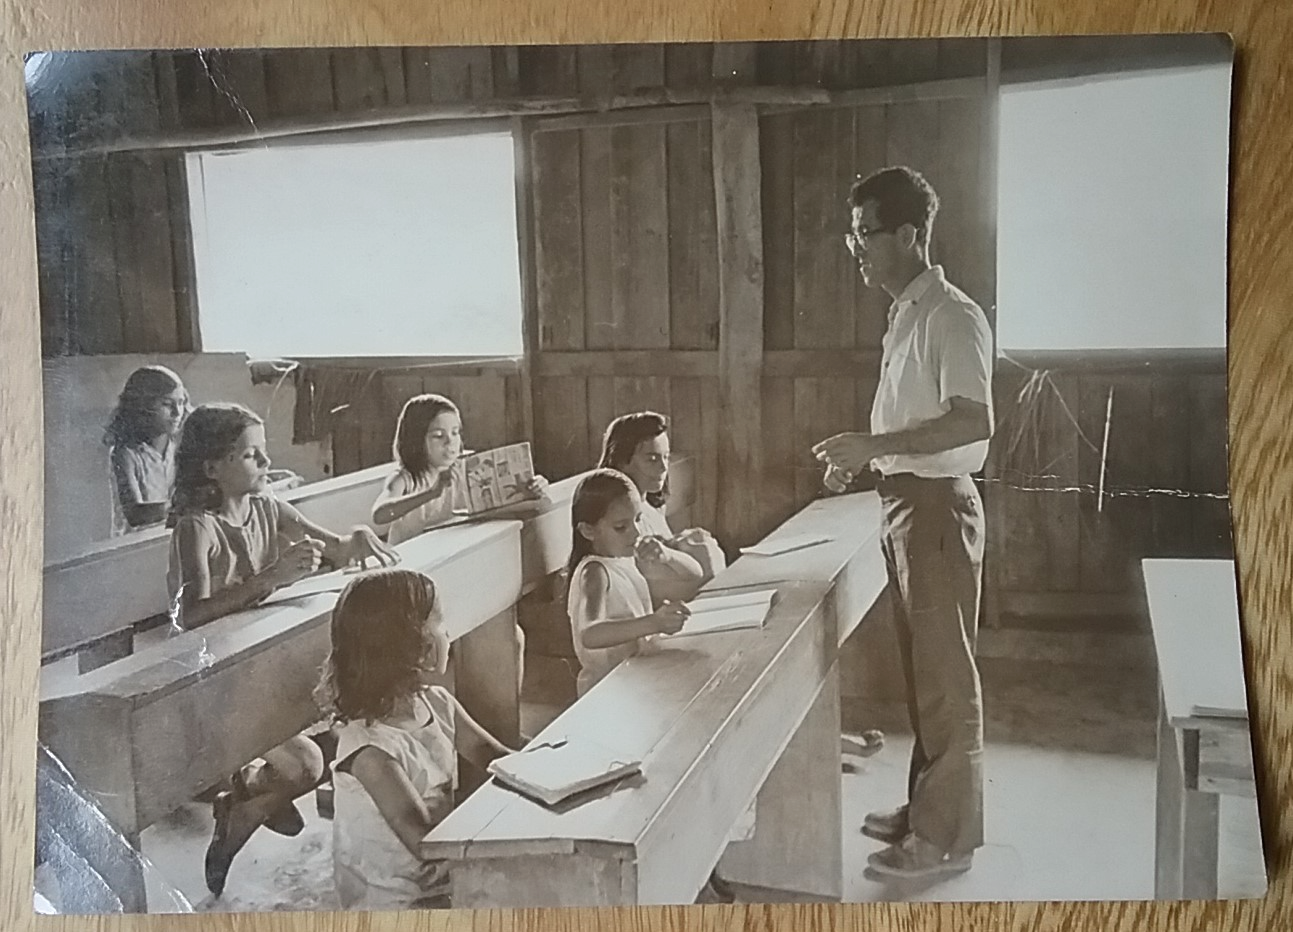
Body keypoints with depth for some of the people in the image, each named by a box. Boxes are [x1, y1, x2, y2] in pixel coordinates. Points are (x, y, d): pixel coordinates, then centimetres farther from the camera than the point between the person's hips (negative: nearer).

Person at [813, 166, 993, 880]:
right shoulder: (906, 315, 13)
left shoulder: (952, 317, -16)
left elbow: (974, 421, -25)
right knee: (920, 668, 17)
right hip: (904, 504, 10)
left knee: (945, 676, 1)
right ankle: (925, 806, 31)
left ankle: (947, 836, 13)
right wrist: (866, 454, 10)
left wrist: (875, 444, -25)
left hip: (938, 506, -10)